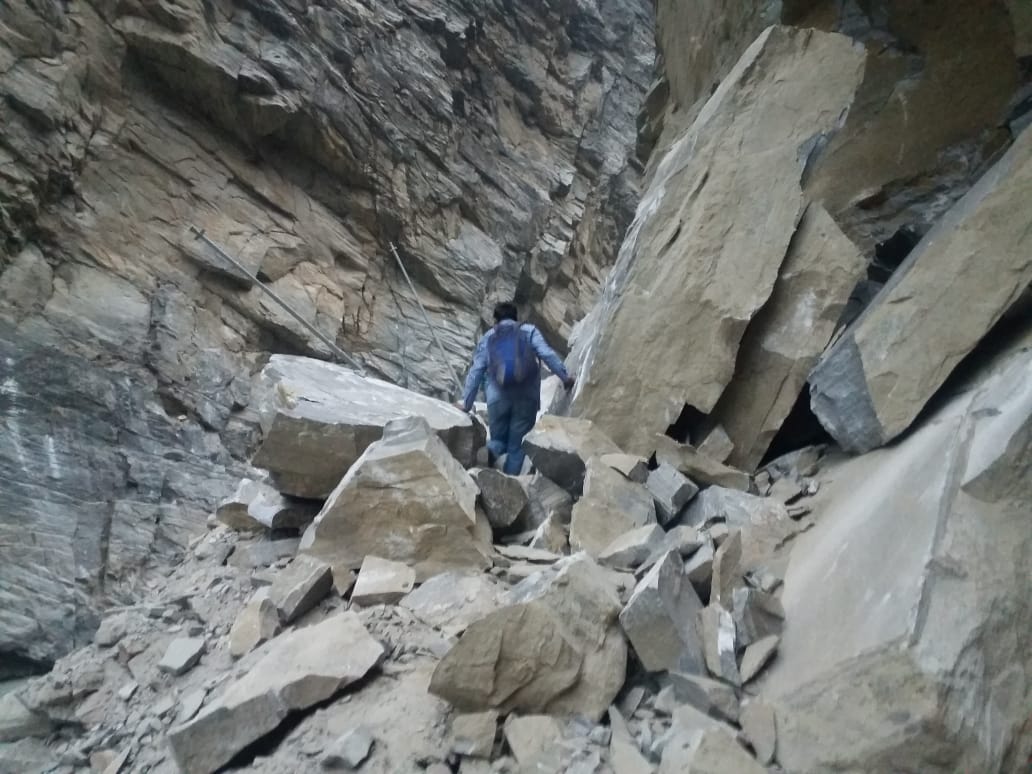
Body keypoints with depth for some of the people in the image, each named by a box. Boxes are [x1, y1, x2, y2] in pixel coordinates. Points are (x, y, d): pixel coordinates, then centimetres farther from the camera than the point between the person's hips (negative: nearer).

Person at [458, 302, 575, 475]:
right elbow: (548, 354, -3)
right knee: (516, 446, 9)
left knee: (498, 439, 17)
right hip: (526, 396, -1)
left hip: (498, 398, 1)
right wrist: (565, 376, -3)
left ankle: (491, 450, -16)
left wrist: (467, 403, 18)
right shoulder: (529, 331, 13)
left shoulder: (488, 338, 17)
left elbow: (475, 373, 13)